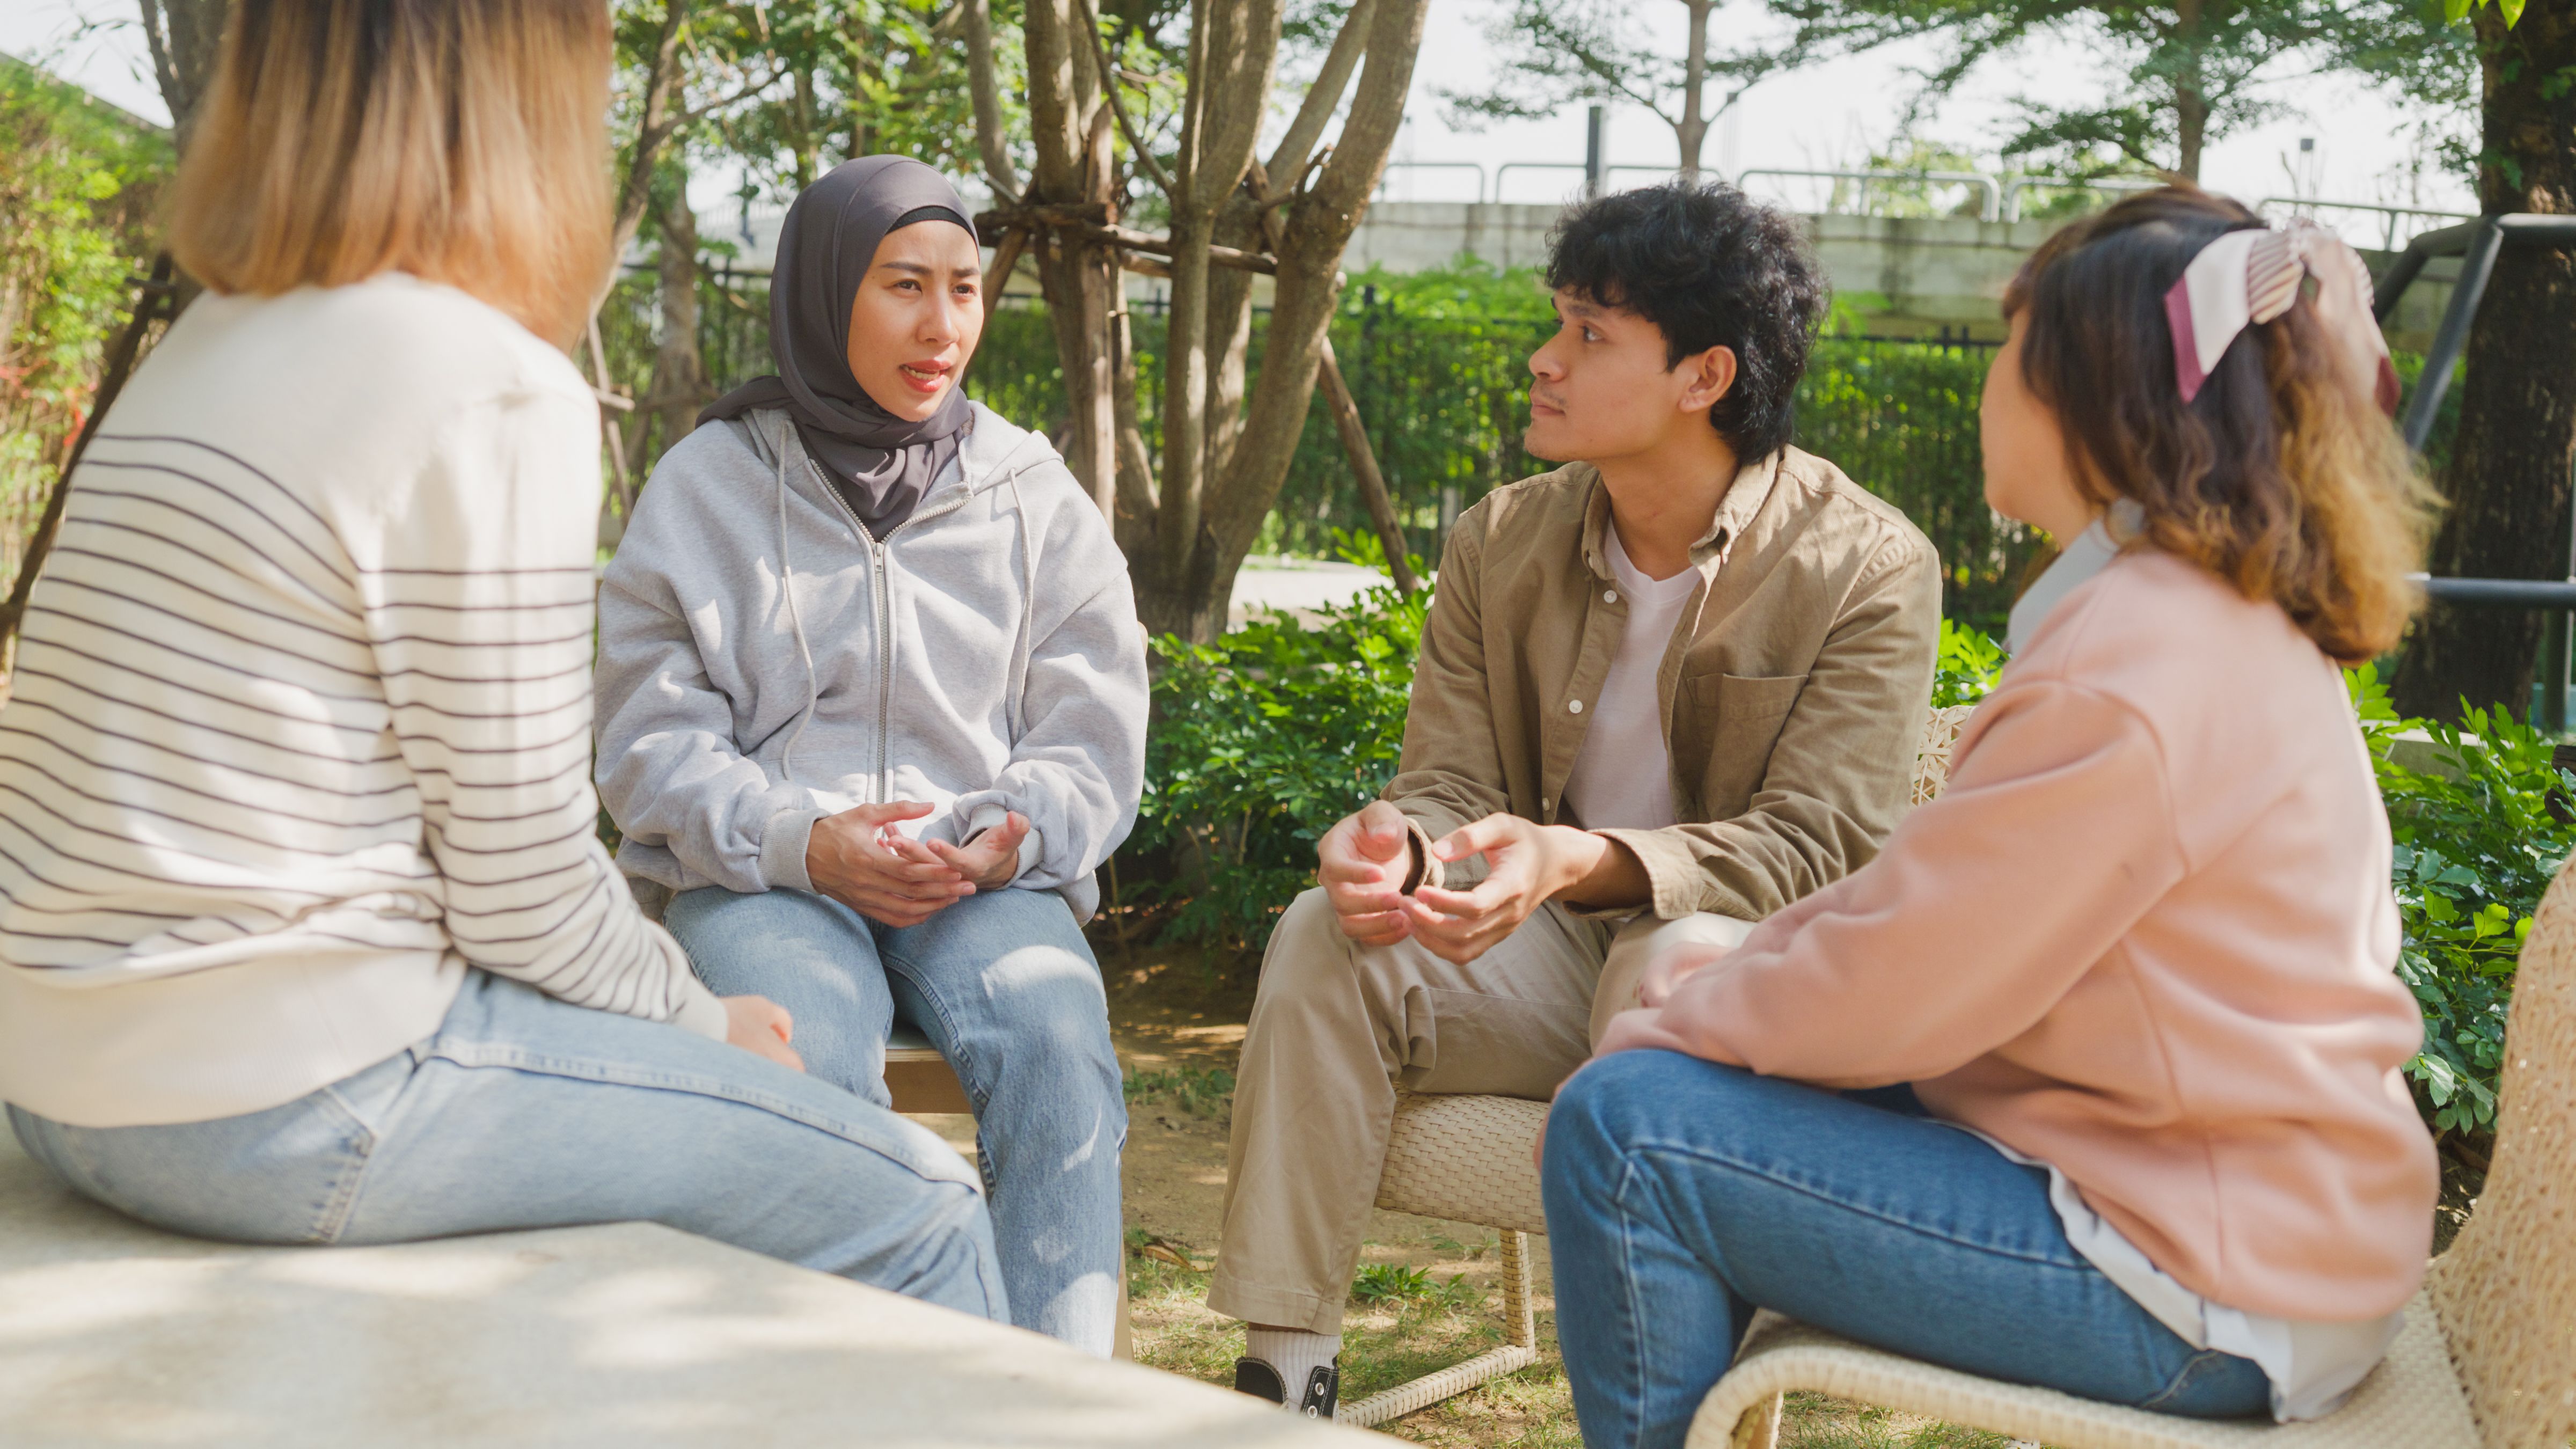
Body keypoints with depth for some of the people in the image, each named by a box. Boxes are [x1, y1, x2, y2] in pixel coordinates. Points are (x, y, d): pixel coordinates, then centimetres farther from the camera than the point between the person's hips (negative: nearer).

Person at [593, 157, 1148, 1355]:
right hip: (764, 880, -1)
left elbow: (1092, 745, 9)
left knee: (1057, 1043, -31)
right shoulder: (707, 486, 9)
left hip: (987, 883, 1)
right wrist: (802, 842, -14)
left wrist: (1009, 840, -13)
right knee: (808, 1056, -34)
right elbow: (650, 740, 3)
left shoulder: (1036, 500, 13)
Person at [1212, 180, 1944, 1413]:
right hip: (1543, 952, 5)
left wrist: (1577, 861, -34)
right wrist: (1398, 845, -24)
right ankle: (1282, 1371, -20)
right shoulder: (1498, 547, 6)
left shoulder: (1869, 567, -10)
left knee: (1674, 968, -38)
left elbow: (1815, 845, -17)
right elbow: (1450, 783, 3)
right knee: (1326, 934, -21)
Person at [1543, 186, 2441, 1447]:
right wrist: (1739, 980, 3)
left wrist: (1679, 1025, -4)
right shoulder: (2229, 621, 9)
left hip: (2209, 1298, -10)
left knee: (1629, 1132, -16)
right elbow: (1939, 893, 13)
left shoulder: (2132, 675, -25)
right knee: (1685, 1074, 16)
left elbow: (1895, 992, -21)